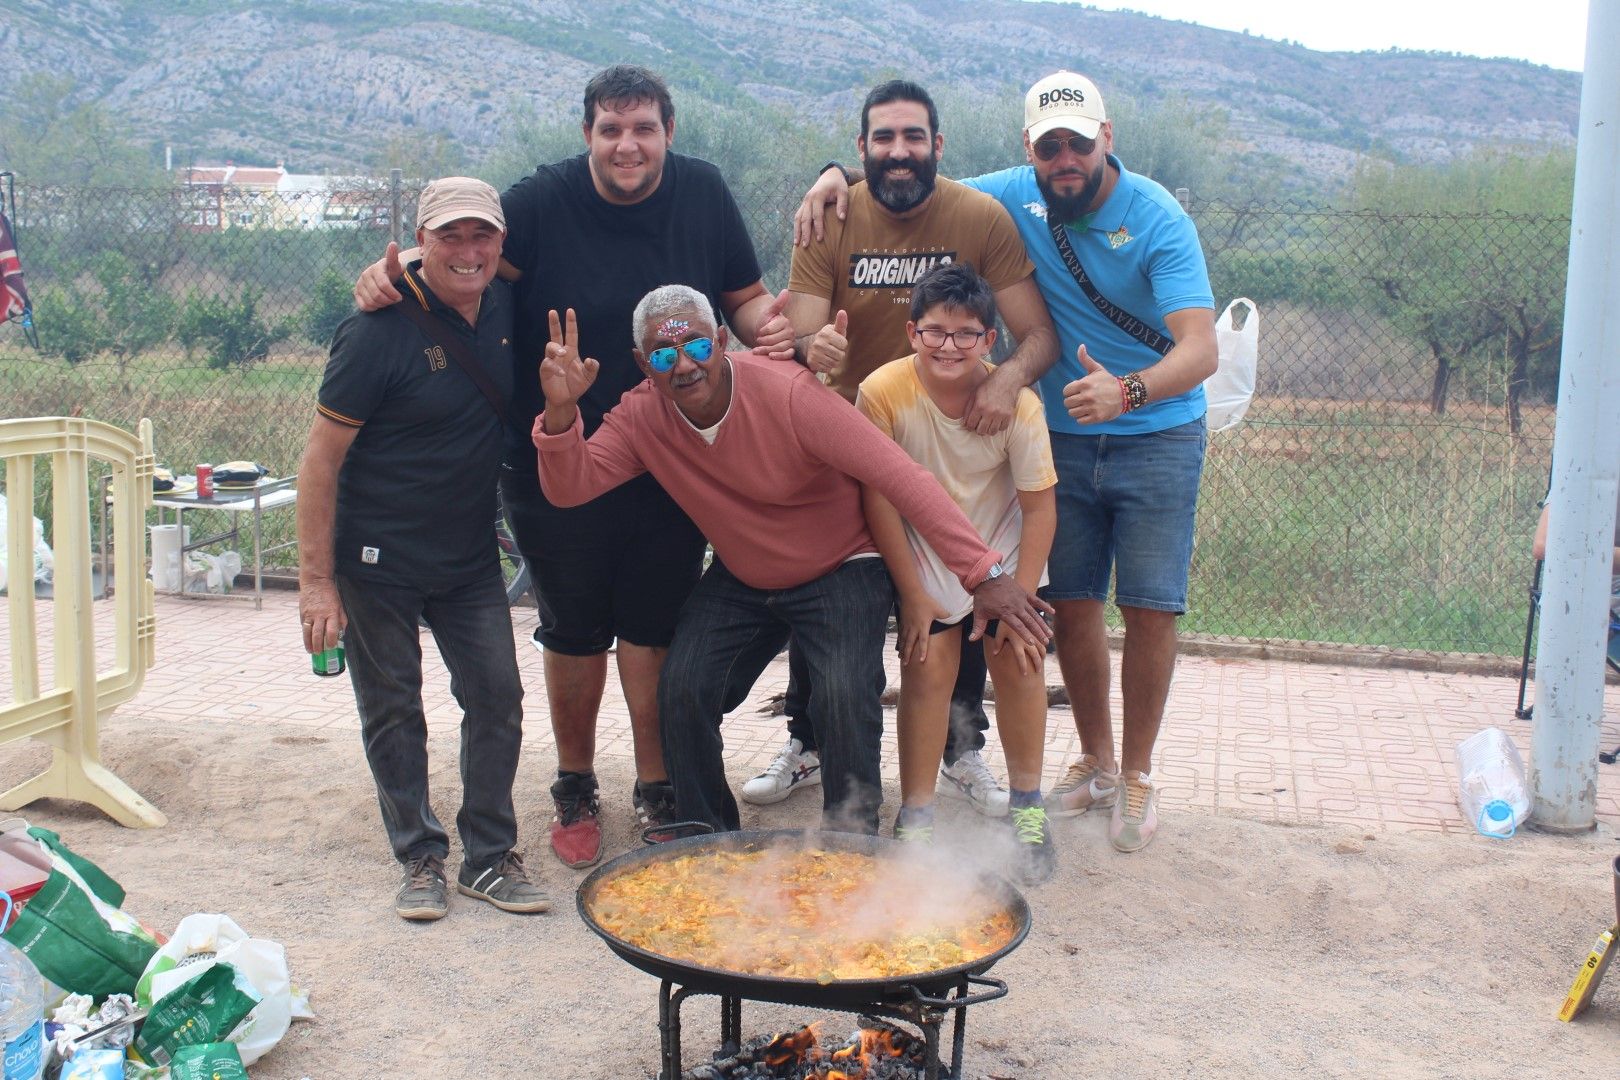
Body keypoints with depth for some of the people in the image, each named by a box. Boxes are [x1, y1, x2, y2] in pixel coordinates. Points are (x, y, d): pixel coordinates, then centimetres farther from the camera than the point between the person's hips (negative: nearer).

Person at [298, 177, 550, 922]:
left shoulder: (503, 309, 0)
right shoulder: (378, 331, -17)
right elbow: (321, 460, -15)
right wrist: (317, 580, -16)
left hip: (470, 558, 5)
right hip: (378, 561, -5)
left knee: (497, 697, 4)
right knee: (392, 712, 6)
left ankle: (489, 858, 17)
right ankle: (420, 860, 21)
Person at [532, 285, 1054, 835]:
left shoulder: (788, 393, -28)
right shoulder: (641, 416, -11)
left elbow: (901, 476, -32)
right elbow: (569, 488, -16)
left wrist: (983, 573, -39)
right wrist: (561, 410, -36)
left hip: (841, 571, -4)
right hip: (740, 579, 5)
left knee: (845, 698, -23)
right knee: (682, 691, -11)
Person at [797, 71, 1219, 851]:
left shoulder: (1159, 222, -18)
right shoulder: (1017, 197, -4)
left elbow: (1200, 350, -29)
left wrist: (1127, 392, -48)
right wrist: (839, 174, -11)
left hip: (1157, 437, -3)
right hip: (1065, 435, 4)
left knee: (1149, 608, -4)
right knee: (1072, 604, 5)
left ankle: (1137, 776, 14)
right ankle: (1095, 763, 24)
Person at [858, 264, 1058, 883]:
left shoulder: (1016, 402, -22)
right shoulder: (883, 393, -24)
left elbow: (1040, 505, -12)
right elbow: (879, 499, -15)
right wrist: (913, 595, -12)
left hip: (1002, 545, 1)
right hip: (921, 551, -1)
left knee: (1018, 659, -5)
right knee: (927, 662, -11)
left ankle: (1027, 808, 14)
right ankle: (916, 815, 1)